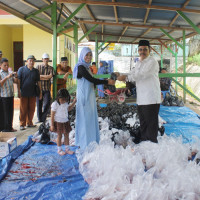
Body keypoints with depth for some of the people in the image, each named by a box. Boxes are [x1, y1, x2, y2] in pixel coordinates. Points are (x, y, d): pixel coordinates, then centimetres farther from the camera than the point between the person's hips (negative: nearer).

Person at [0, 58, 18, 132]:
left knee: (11, 112, 10)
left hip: (11, 95, 6)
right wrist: (7, 77, -27)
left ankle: (10, 127, 19)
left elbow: (15, 82, 16)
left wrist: (15, 77, -4)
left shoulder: (9, 73, 14)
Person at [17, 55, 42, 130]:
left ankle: (29, 123, 20)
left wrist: (40, 92, 10)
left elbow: (38, 82, 15)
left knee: (31, 109, 7)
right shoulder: (21, 69, 3)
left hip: (33, 94, 3)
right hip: (24, 94, -3)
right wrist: (19, 91, -8)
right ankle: (22, 124, 8)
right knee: (23, 109, 0)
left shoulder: (36, 71, 11)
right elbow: (18, 81, -1)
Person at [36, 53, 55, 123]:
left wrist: (40, 76, -8)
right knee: (39, 104, 3)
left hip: (47, 89, 0)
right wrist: (45, 78, -10)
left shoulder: (50, 68, 9)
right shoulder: (38, 67, 9)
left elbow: (50, 76, -9)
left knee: (47, 104, -8)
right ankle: (39, 119, 16)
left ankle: (43, 118, 9)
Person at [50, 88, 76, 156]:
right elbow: (52, 115, -15)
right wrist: (52, 125, -14)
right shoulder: (55, 104, -18)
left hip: (65, 121, 6)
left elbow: (68, 109, 21)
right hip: (58, 122, -6)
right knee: (59, 136, 6)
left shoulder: (66, 103, 0)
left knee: (66, 135, 11)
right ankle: (59, 149, 21)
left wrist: (74, 102, 8)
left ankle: (67, 149, 24)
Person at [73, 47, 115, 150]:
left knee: (91, 118, 13)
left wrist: (105, 81, 7)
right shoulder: (81, 67, -14)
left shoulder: (86, 67, 14)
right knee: (85, 118, -2)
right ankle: (84, 144, 8)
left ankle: (90, 142, 24)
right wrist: (107, 82, -13)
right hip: (84, 96, -9)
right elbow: (92, 80, -19)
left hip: (90, 96, 9)